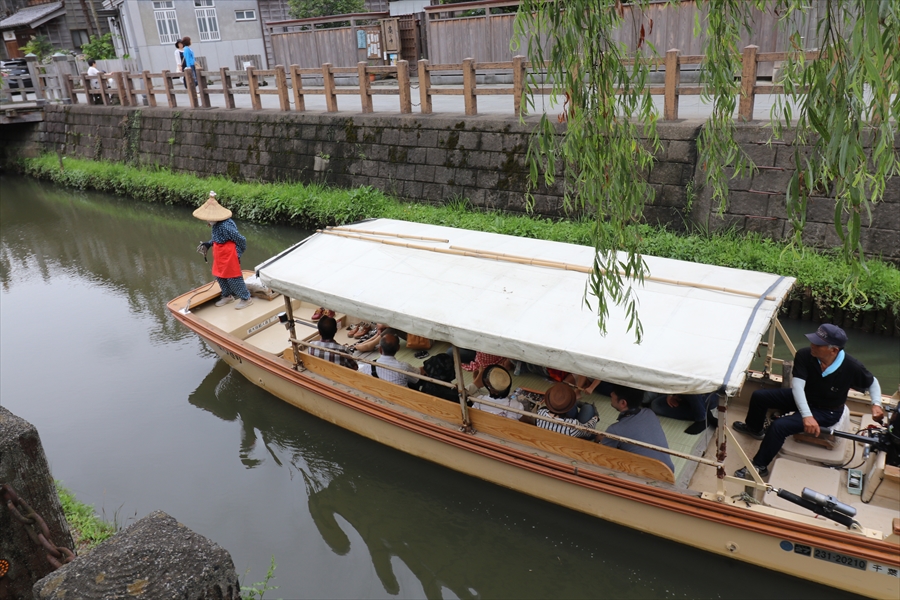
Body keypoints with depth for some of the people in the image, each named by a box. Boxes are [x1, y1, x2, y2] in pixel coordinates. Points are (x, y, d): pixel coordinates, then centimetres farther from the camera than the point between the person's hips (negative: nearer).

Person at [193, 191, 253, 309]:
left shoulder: (225, 226, -29)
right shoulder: (216, 224, -2)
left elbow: (241, 240, -21)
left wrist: (237, 253, -11)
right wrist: (207, 244, 7)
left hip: (229, 255, -9)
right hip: (220, 255, 9)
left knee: (233, 277, 2)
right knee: (220, 276, 19)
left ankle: (246, 298, 16)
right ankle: (227, 295, 38)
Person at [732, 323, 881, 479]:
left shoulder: (852, 367, -28)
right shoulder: (804, 355, -25)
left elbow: (872, 383, -5)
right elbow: (797, 385, -31)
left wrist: (876, 403, -22)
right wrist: (806, 415, -41)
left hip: (826, 412, -5)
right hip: (803, 398, 5)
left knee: (779, 426, -25)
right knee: (759, 396, 7)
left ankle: (759, 466, -6)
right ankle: (754, 428, 41)